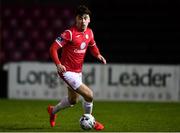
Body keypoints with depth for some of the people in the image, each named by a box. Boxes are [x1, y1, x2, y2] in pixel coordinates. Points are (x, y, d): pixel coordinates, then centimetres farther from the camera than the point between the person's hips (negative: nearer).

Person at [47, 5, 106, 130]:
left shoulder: (89, 32, 1)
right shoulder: (70, 33, -22)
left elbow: (93, 46, 19)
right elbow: (53, 48, -22)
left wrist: (98, 55, -3)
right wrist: (58, 64, -35)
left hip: (78, 71, 8)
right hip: (67, 71, -8)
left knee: (73, 100, 25)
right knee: (89, 95, -15)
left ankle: (53, 111, 51)